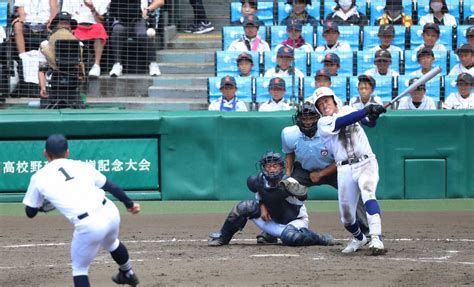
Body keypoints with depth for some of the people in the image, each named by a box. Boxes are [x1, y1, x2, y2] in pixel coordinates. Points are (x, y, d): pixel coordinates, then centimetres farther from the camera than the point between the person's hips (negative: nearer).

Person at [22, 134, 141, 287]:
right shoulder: (81, 165, 16)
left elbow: (30, 212, 16)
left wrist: (40, 205, 39)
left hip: (88, 226, -5)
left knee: (79, 269, 15)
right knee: (111, 243, 38)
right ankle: (128, 274, 62)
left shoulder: (39, 178, 8)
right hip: (110, 213, 5)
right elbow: (111, 186, 17)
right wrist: (129, 204, 32)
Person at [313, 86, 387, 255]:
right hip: (345, 170, 1)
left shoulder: (348, 110, 14)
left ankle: (376, 239, -38)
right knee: (346, 215, 1)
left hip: (366, 163, -1)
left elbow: (369, 122, -1)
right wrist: (366, 111, -24)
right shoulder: (323, 123, 5)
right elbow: (340, 123, -15)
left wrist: (373, 115, -25)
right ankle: (359, 239, 33)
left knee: (367, 192, -28)